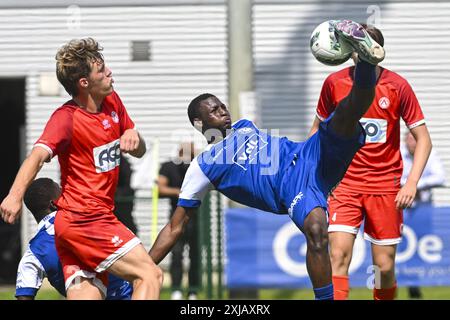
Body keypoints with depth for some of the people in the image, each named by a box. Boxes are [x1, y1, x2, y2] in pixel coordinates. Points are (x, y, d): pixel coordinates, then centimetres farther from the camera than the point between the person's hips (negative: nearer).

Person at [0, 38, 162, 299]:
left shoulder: (112, 102, 11)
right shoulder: (67, 118, -13)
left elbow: (140, 151, 21)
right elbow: (39, 154, -29)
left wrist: (133, 137, -4)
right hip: (84, 219, -8)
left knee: (86, 296, -4)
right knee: (149, 275, -12)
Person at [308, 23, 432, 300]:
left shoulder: (398, 86, -6)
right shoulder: (334, 83, -2)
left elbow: (423, 139, -3)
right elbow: (318, 129, 14)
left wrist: (412, 183, -15)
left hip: (385, 185, 0)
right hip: (345, 182, 0)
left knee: (385, 266, 1)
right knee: (338, 256, -17)